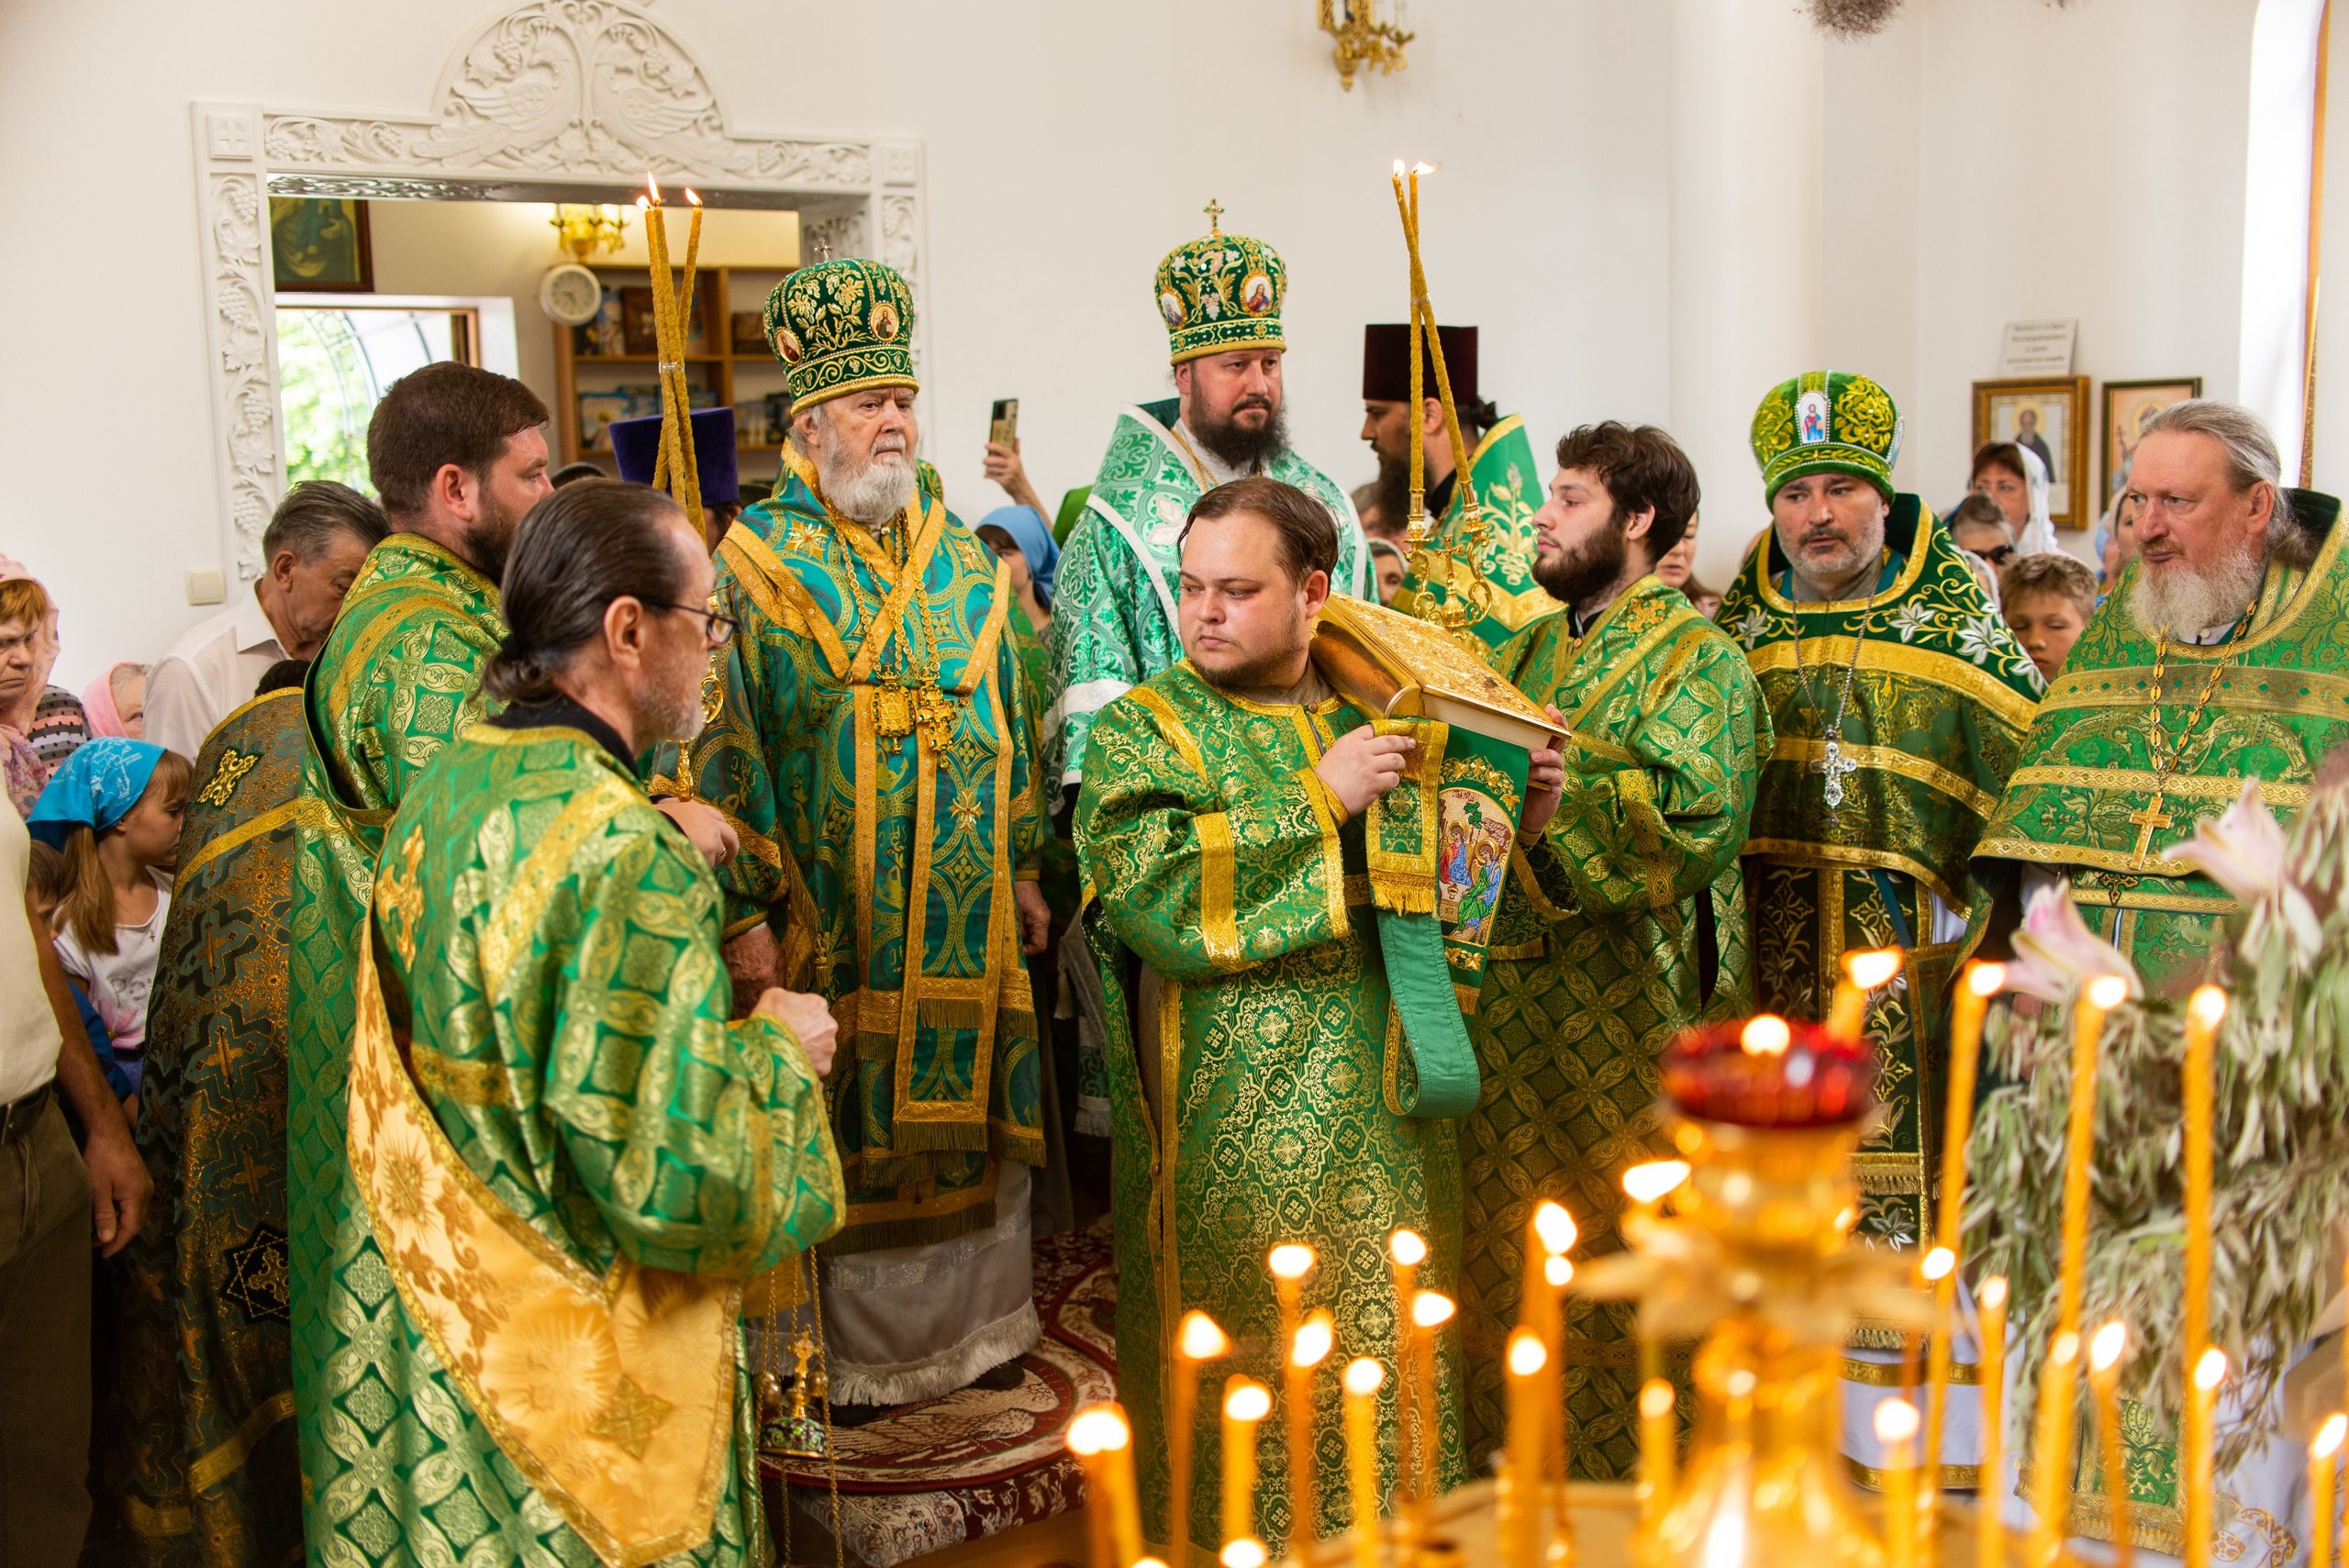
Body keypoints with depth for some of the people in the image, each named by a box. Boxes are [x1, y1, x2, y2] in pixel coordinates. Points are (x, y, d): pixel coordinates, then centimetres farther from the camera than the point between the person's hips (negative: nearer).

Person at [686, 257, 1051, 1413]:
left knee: (967, 1119, 13)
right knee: (843, 1136, 3)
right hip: (832, 917, -5)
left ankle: (973, 1325, 28)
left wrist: (1023, 868, 14)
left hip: (968, 916, 5)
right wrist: (745, 909, -16)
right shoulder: (754, 565, -6)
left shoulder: (965, 563, 12)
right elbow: (724, 740, -10)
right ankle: (849, 1352, 18)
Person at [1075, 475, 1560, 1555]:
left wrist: (1518, 819, -2)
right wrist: (1320, 800, -18)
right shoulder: (1140, 731, -1)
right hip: (1230, 1144, -4)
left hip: (1382, 1136, 4)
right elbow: (1155, 895, -19)